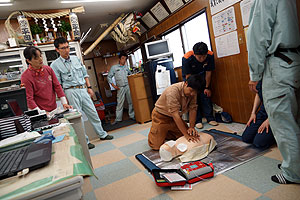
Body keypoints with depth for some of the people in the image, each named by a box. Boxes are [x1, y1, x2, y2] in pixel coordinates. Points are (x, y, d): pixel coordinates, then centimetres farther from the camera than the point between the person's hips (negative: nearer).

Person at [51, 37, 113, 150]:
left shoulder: (76, 59, 11)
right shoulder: (55, 65, -3)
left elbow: (85, 74, 16)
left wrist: (89, 87, 10)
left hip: (83, 90, 5)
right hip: (71, 92, -4)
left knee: (93, 113, 10)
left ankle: (102, 134, 25)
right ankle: (85, 141, 15)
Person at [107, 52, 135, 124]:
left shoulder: (126, 67, 14)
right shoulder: (114, 67, 4)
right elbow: (109, 77, 4)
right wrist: (114, 85, -3)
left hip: (128, 86, 3)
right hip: (120, 88, -3)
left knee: (131, 101, 5)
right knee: (119, 103, -3)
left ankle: (132, 116, 17)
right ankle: (118, 118, 4)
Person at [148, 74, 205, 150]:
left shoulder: (193, 92, -13)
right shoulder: (173, 91, -35)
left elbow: (193, 109, -12)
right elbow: (175, 114, -38)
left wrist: (192, 127, -25)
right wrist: (186, 135, -38)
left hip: (176, 117, 6)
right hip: (161, 116, -6)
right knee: (157, 145, -10)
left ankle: (166, 132, 25)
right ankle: (154, 131, 22)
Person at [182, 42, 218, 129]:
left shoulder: (210, 55, -26)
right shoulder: (186, 58, -34)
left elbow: (208, 72, -13)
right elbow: (188, 76, -24)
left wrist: (207, 87, -7)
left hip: (202, 75, 2)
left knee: (206, 95, -4)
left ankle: (210, 118, 4)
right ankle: (198, 121, 1)